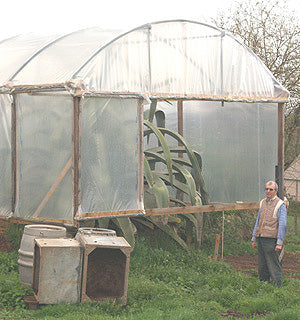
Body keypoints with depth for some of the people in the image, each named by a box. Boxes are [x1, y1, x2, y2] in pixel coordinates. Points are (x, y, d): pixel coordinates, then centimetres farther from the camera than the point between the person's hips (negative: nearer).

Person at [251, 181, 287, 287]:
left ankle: (278, 287, -2)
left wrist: (279, 243, -16)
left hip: (271, 239, -6)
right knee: (262, 266, 9)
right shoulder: (262, 203, 16)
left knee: (273, 265, -6)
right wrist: (254, 238, 18)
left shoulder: (280, 205, -5)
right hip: (260, 238, 7)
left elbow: (282, 225, -9)